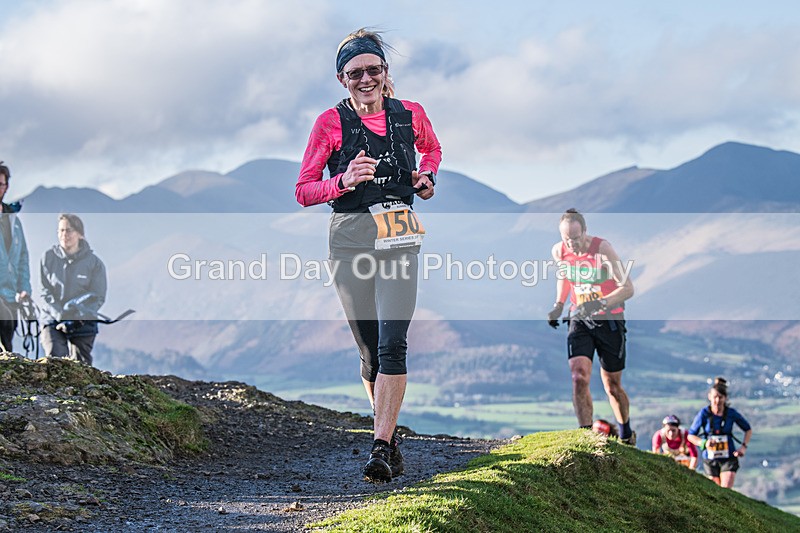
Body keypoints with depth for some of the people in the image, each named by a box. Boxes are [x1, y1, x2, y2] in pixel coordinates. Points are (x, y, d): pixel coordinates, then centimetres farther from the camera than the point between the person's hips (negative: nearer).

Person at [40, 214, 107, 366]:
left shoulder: (94, 262, 0)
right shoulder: (48, 257, 2)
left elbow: (97, 297, -3)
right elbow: (45, 292, 0)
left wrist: (74, 318, -16)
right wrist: (60, 315, -14)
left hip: (83, 323, 0)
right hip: (53, 320, 0)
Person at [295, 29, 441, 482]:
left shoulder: (411, 115, 4)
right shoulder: (331, 123, -2)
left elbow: (432, 148, 27)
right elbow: (304, 191, 0)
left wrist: (426, 177, 6)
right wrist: (344, 181, -18)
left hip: (399, 238, 0)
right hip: (350, 238, 0)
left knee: (392, 344, -15)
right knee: (370, 350, 6)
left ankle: (382, 449, -17)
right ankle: (392, 439, 23)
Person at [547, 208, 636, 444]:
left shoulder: (602, 248, -20)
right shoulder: (558, 251, -6)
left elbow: (628, 288, -24)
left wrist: (600, 304, -37)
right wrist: (558, 305, 8)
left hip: (609, 321, -3)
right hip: (580, 321, 3)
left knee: (612, 386, 8)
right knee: (579, 378, -18)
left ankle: (626, 435, 33)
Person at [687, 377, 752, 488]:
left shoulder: (731, 413, -9)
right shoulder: (704, 413, -11)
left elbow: (748, 430, 8)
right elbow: (691, 435, -6)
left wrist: (744, 447, -6)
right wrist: (704, 443, -24)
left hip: (729, 459, -1)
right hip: (710, 460, 1)